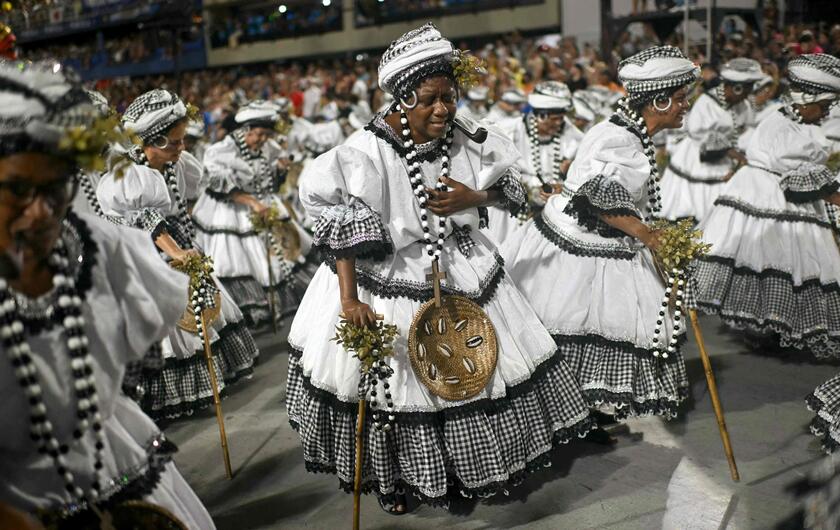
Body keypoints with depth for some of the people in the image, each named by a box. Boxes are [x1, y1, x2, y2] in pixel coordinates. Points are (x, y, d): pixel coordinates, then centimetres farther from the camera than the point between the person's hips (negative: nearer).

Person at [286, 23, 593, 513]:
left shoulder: (465, 140, -8)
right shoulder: (369, 153, -22)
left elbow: (509, 187, 7)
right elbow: (341, 231, -21)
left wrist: (473, 198, -13)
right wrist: (349, 298, -26)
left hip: (465, 272, 5)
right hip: (392, 282, -4)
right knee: (391, 386, 9)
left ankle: (474, 465, 43)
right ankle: (388, 476, 38)